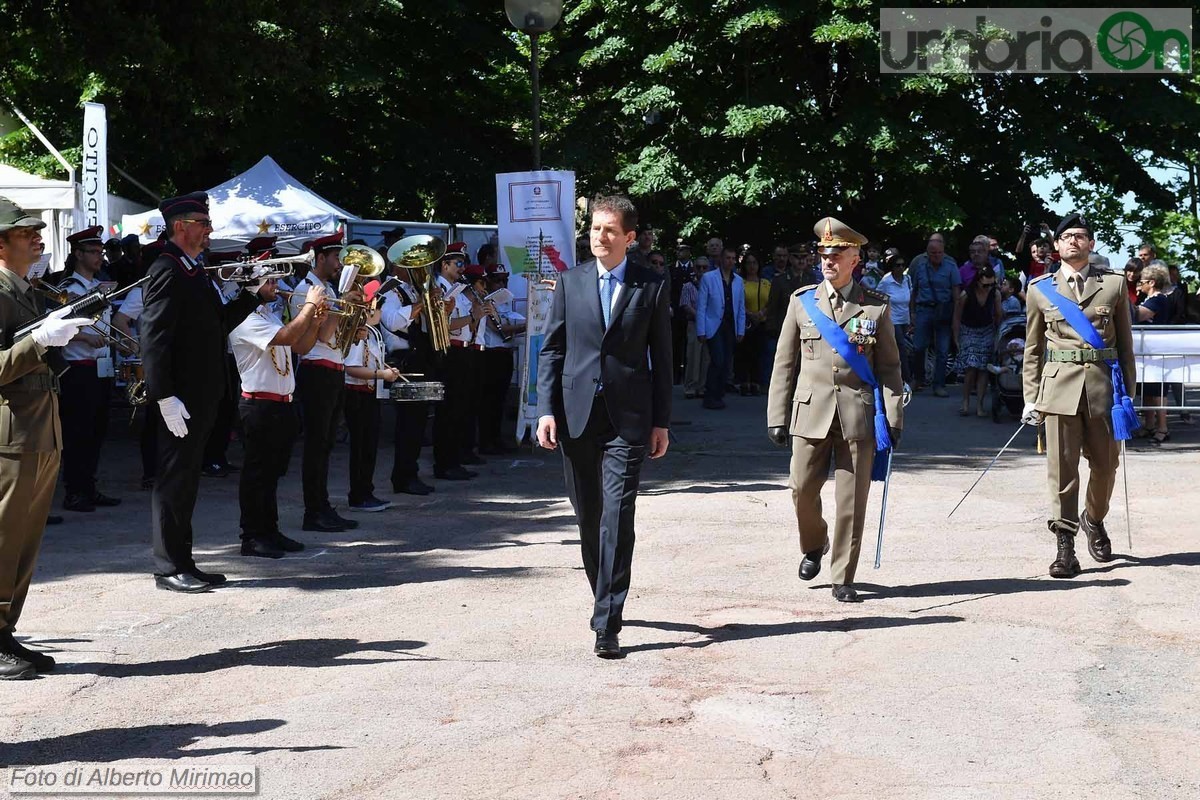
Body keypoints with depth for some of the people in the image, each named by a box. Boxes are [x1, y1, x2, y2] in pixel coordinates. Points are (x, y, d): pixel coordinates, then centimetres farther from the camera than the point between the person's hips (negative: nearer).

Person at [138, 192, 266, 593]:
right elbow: (154, 336, -20)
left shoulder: (194, 271, 16)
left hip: (201, 395, 10)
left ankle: (183, 563, 21)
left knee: (185, 482, 14)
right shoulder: (167, 271, -13)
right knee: (173, 481, -2)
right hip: (180, 400, -10)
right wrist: (164, 397, -25)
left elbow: (218, 324, 20)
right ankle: (169, 569, 4)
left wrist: (251, 294, 10)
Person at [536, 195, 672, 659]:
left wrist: (661, 422, 3)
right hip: (576, 415, 3)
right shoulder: (570, 283, 8)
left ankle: (607, 624, -11)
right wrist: (546, 409, -3)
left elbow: (662, 358, 6)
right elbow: (551, 350, 8)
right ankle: (605, 599, 32)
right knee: (588, 517, 12)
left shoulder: (652, 287, 3)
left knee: (617, 517, -11)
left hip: (627, 419, -3)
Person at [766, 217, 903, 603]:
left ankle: (843, 579, 12)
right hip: (811, 412, 1)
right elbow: (784, 364, 9)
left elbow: (889, 367, 7)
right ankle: (814, 546, 32)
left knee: (852, 501, 1)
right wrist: (777, 416, 4)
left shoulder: (876, 306, 4)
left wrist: (892, 418, 0)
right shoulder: (802, 301, 8)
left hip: (859, 416, -1)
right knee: (802, 489, 1)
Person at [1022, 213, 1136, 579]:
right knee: (1062, 467, -4)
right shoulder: (1040, 289, 7)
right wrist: (1031, 397, 6)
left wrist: (1128, 391, 6)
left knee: (1105, 463, 11)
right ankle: (1064, 545, 0)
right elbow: (1033, 348, 10)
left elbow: (1125, 342, 10)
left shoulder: (1114, 284, 7)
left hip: (1104, 384, 1)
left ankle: (1094, 520, 38)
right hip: (1060, 385, -1)